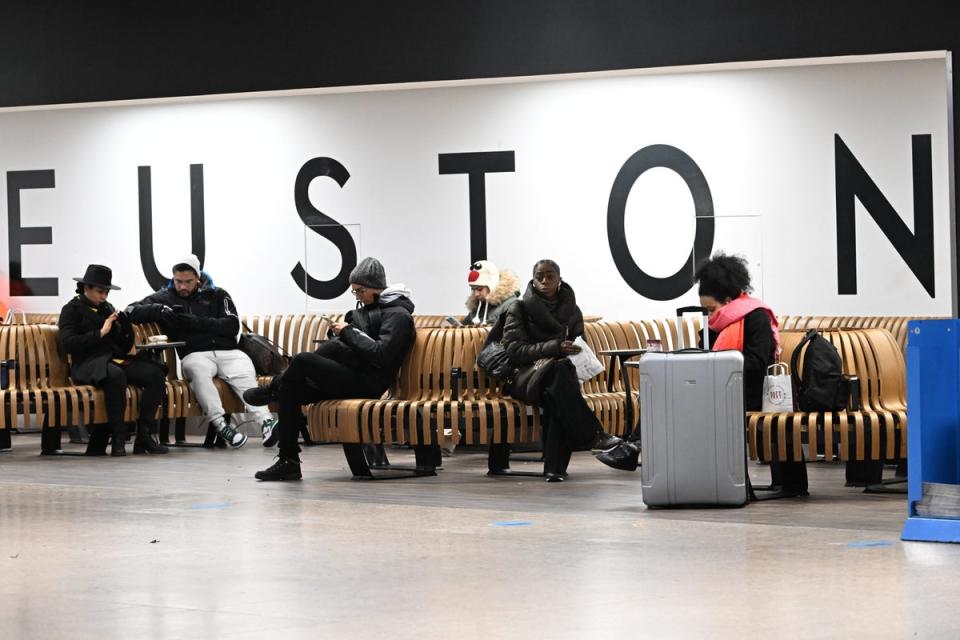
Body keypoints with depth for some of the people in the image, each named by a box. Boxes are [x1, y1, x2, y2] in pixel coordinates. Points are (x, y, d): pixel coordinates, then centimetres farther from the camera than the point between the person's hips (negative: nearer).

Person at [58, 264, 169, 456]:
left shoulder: (107, 309, 24)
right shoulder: (72, 309, 7)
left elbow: (125, 346, 22)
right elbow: (68, 343, -9)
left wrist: (125, 323, 3)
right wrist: (100, 333, -11)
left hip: (116, 360, 6)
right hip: (87, 364, -6)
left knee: (156, 374, -19)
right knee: (116, 375, -40)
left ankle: (144, 435, -20)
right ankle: (118, 439, -33)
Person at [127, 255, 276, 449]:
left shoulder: (217, 295, 17)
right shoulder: (165, 298, 17)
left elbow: (232, 326, 2)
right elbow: (131, 311, 8)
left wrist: (195, 322, -9)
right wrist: (158, 310, -12)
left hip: (228, 351, 1)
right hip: (195, 354, -1)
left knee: (245, 373, -32)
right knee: (198, 370, -37)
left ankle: (266, 421, -47)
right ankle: (220, 424, -44)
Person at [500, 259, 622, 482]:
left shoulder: (571, 309, 15)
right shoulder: (520, 308, 5)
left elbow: (579, 348, 19)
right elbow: (514, 350, -6)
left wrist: (571, 353, -6)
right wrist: (554, 348, -19)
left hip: (562, 373, 2)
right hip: (527, 377, -2)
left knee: (554, 396, -39)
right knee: (556, 370, -39)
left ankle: (555, 467, -45)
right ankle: (592, 435, -43)